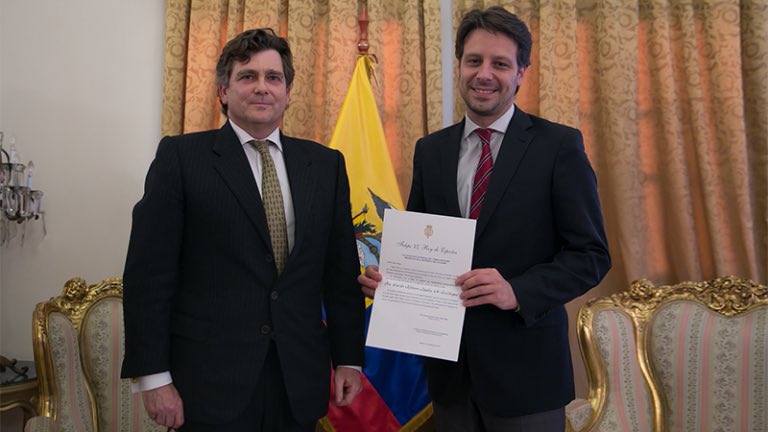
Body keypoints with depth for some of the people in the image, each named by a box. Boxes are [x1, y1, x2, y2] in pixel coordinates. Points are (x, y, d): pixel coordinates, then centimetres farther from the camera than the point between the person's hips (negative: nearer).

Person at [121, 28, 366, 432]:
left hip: (299, 380, 4)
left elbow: (341, 271, 9)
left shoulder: (325, 164, 7)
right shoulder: (181, 156, -3)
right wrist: (153, 376, -10)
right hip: (211, 381, -3)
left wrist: (348, 357, 7)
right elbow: (148, 273, -6)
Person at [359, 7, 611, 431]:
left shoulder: (559, 145, -6)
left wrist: (517, 291, -23)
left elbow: (591, 254, -8)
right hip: (449, 363, 4)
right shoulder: (430, 151, 7)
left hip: (524, 364, -4)